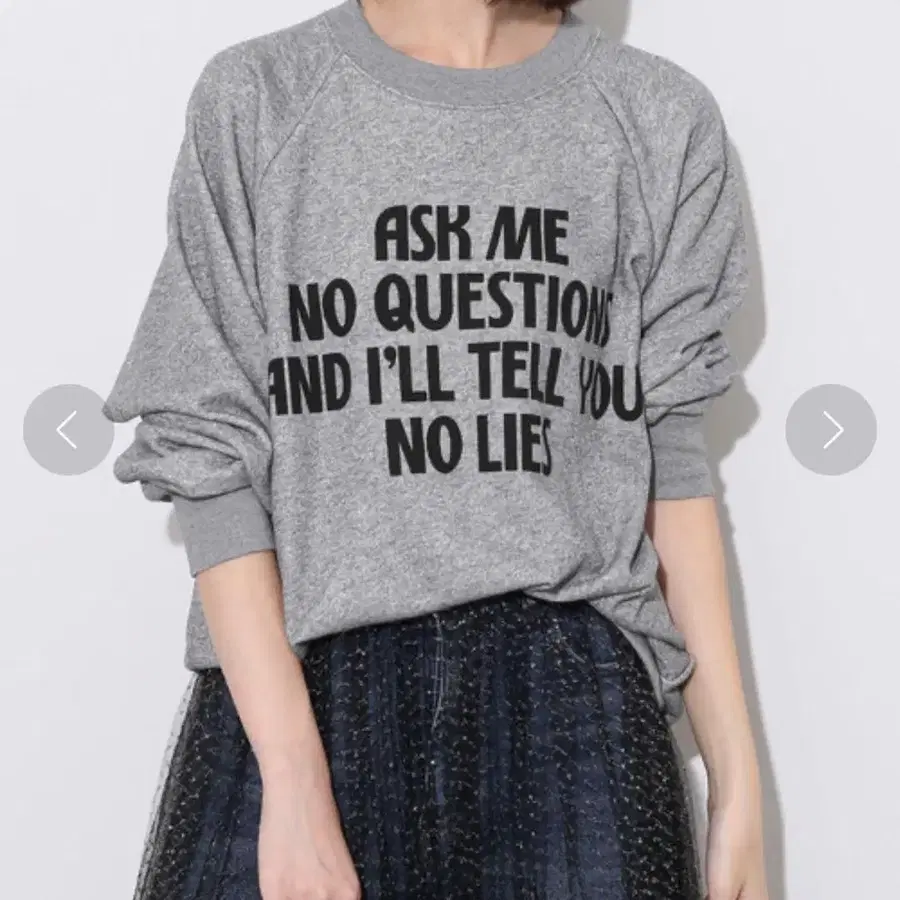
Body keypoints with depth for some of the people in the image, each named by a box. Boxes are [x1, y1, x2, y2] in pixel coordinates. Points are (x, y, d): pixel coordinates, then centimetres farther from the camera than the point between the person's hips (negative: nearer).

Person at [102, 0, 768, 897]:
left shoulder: (662, 118, 5)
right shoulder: (251, 100, 0)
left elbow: (669, 448, 7)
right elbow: (206, 446, -3)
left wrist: (736, 780, 4)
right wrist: (294, 781, -12)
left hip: (574, 693, 1)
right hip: (294, 684, -1)